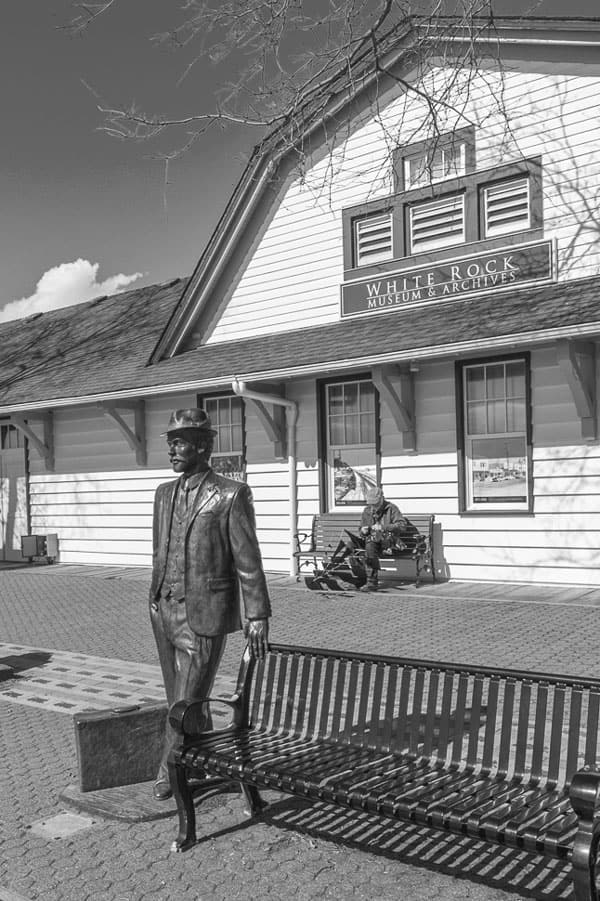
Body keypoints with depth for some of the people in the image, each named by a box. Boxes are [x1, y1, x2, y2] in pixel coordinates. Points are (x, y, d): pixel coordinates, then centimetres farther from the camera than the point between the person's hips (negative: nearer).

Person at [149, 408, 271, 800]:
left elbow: (248, 561, -10)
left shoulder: (231, 495, -10)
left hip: (204, 617, -6)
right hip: (165, 612, 6)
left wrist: (258, 616, -12)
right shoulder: (165, 493, 10)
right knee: (183, 700, 15)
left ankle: (170, 771, 18)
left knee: (188, 700, -2)